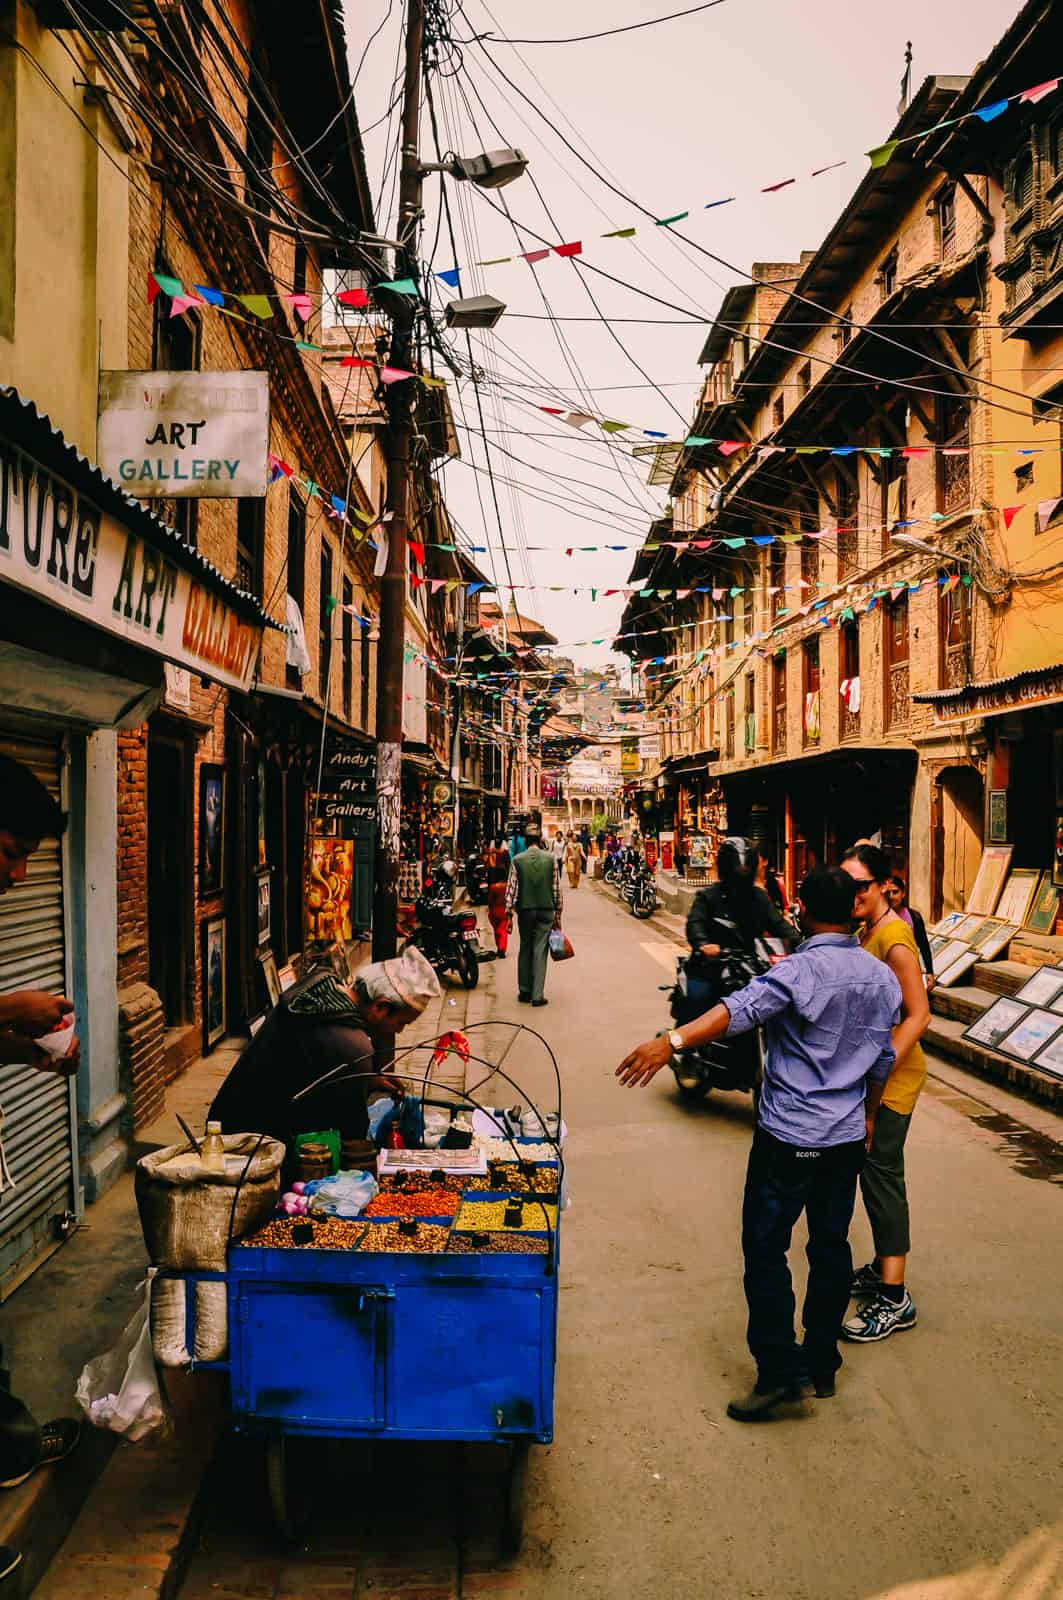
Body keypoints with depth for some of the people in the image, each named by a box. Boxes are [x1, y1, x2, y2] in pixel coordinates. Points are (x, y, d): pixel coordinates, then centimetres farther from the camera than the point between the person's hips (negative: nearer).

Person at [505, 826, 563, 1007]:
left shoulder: (517, 860, -3)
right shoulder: (551, 859, -3)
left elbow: (511, 888, -3)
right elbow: (557, 888, 0)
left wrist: (509, 912, 2)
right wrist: (558, 913, 8)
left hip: (524, 910, 1)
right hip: (546, 911, -1)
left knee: (525, 950, 14)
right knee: (540, 952, 1)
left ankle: (524, 992, 17)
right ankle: (537, 995, -1)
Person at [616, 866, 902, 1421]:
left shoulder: (799, 969, -17)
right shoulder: (882, 977, 4)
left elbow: (740, 1009, -34)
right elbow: (883, 1060, 13)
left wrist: (672, 1041, -44)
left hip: (789, 1135, -7)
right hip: (847, 1137, 7)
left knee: (766, 1249, 2)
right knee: (831, 1245, 15)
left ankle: (781, 1369, 2)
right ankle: (822, 1365, 25)